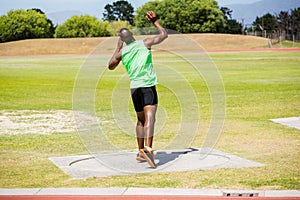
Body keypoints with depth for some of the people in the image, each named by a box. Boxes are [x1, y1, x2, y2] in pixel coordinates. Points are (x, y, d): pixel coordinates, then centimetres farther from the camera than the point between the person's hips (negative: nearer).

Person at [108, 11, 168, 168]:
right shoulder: (145, 43, 0)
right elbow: (164, 34, 11)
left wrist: (118, 47, 30)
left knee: (141, 120, 18)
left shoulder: (122, 52, 8)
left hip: (134, 88, 5)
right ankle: (147, 148, -36)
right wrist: (154, 21, 22)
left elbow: (111, 66, 27)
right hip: (148, 86, -5)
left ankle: (140, 152, 24)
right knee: (149, 118, -17)